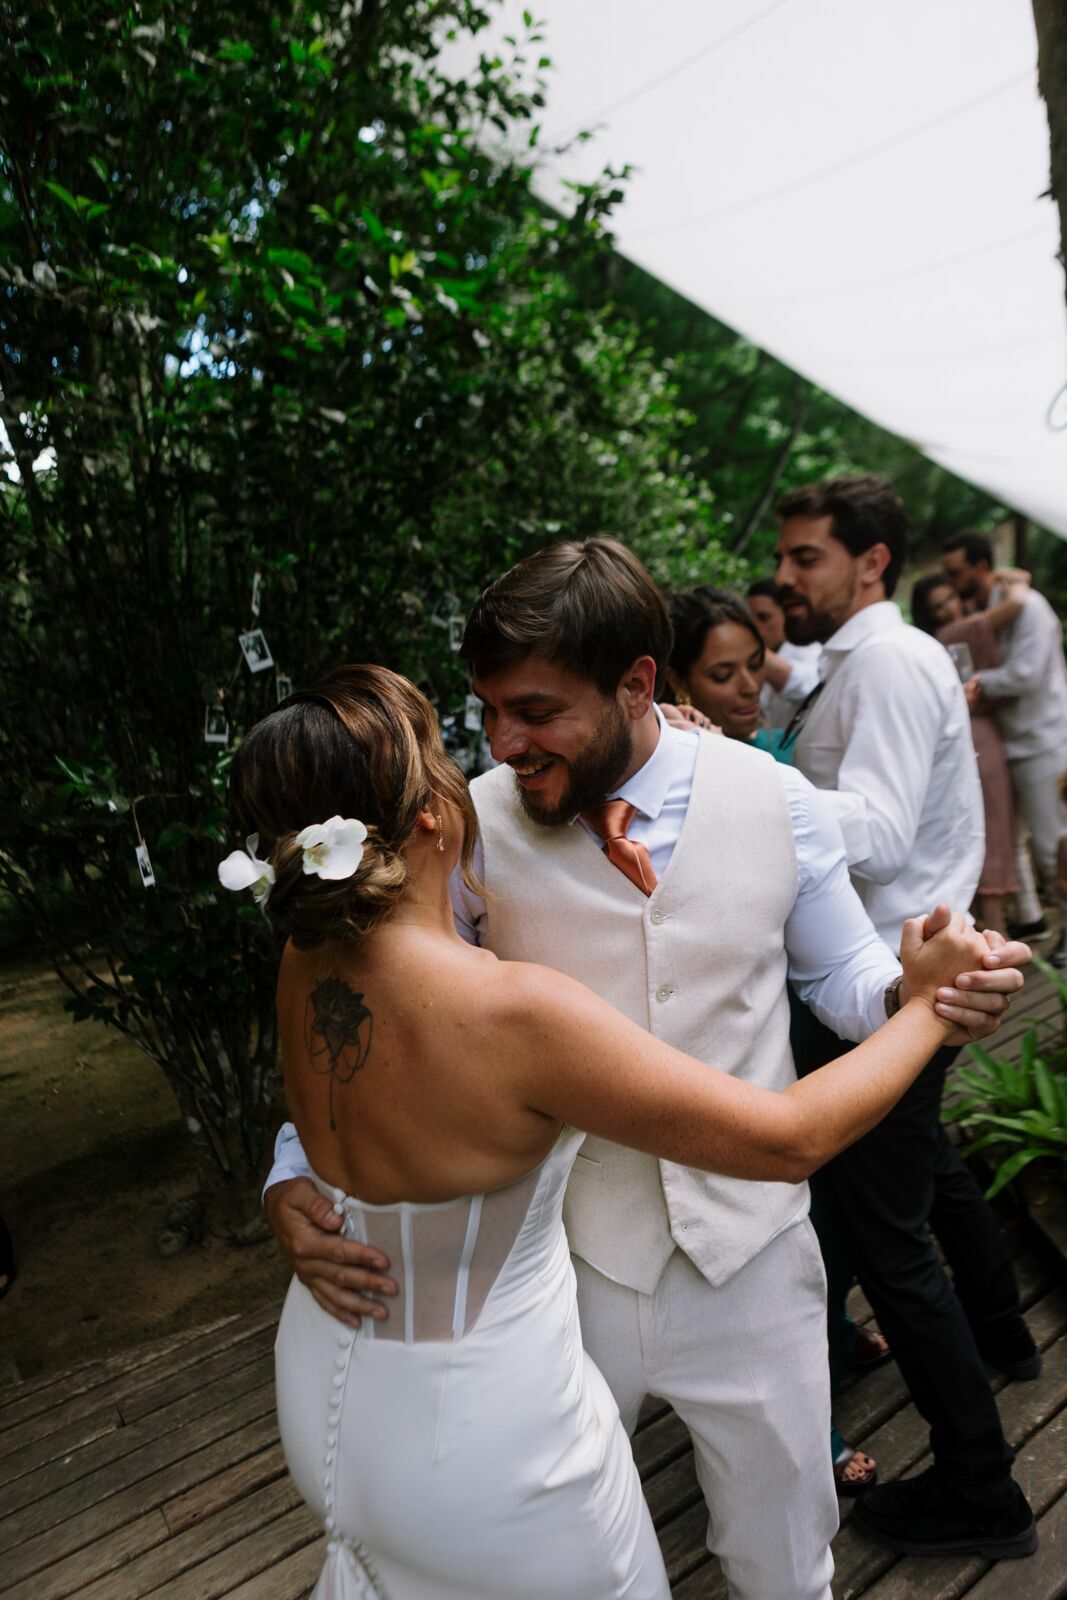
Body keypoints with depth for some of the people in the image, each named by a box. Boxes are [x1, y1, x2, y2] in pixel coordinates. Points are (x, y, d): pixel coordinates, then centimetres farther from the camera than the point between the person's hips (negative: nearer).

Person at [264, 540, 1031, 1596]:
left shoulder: (773, 802, -11)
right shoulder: (473, 827, -14)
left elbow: (842, 975, 3)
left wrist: (925, 990, -19)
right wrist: (294, 1180, -21)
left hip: (751, 1247, 1)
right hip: (559, 1261, 0)